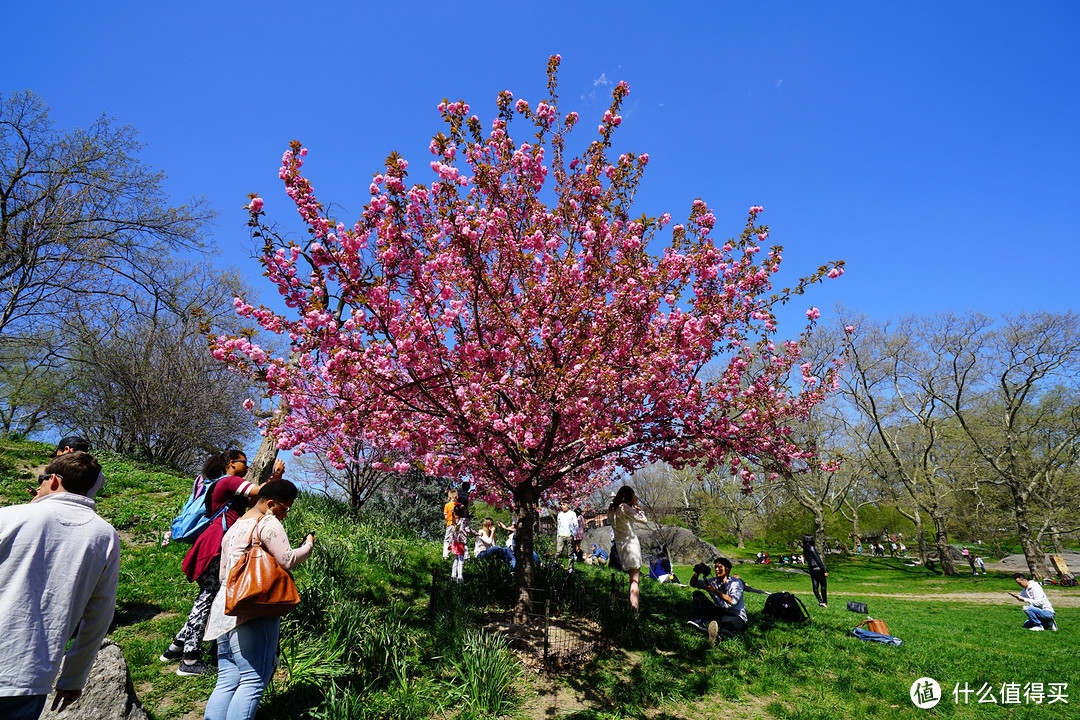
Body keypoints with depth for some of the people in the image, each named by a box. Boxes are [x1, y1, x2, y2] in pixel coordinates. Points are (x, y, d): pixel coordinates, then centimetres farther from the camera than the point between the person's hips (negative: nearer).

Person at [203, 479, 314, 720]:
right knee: (253, 682, -7)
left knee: (227, 681, 10)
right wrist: (308, 545, 2)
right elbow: (287, 560, -14)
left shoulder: (235, 527, 23)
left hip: (224, 610, 10)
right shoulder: (268, 523, -6)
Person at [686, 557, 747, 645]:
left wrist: (715, 591, -24)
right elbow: (693, 583, 8)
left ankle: (721, 636, -77)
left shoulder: (736, 582, -6)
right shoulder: (714, 581, 9)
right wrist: (697, 573, -12)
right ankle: (700, 623, -23)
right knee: (698, 594, -1)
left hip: (737, 617, -6)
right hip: (719, 614, 6)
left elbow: (733, 601, -24)